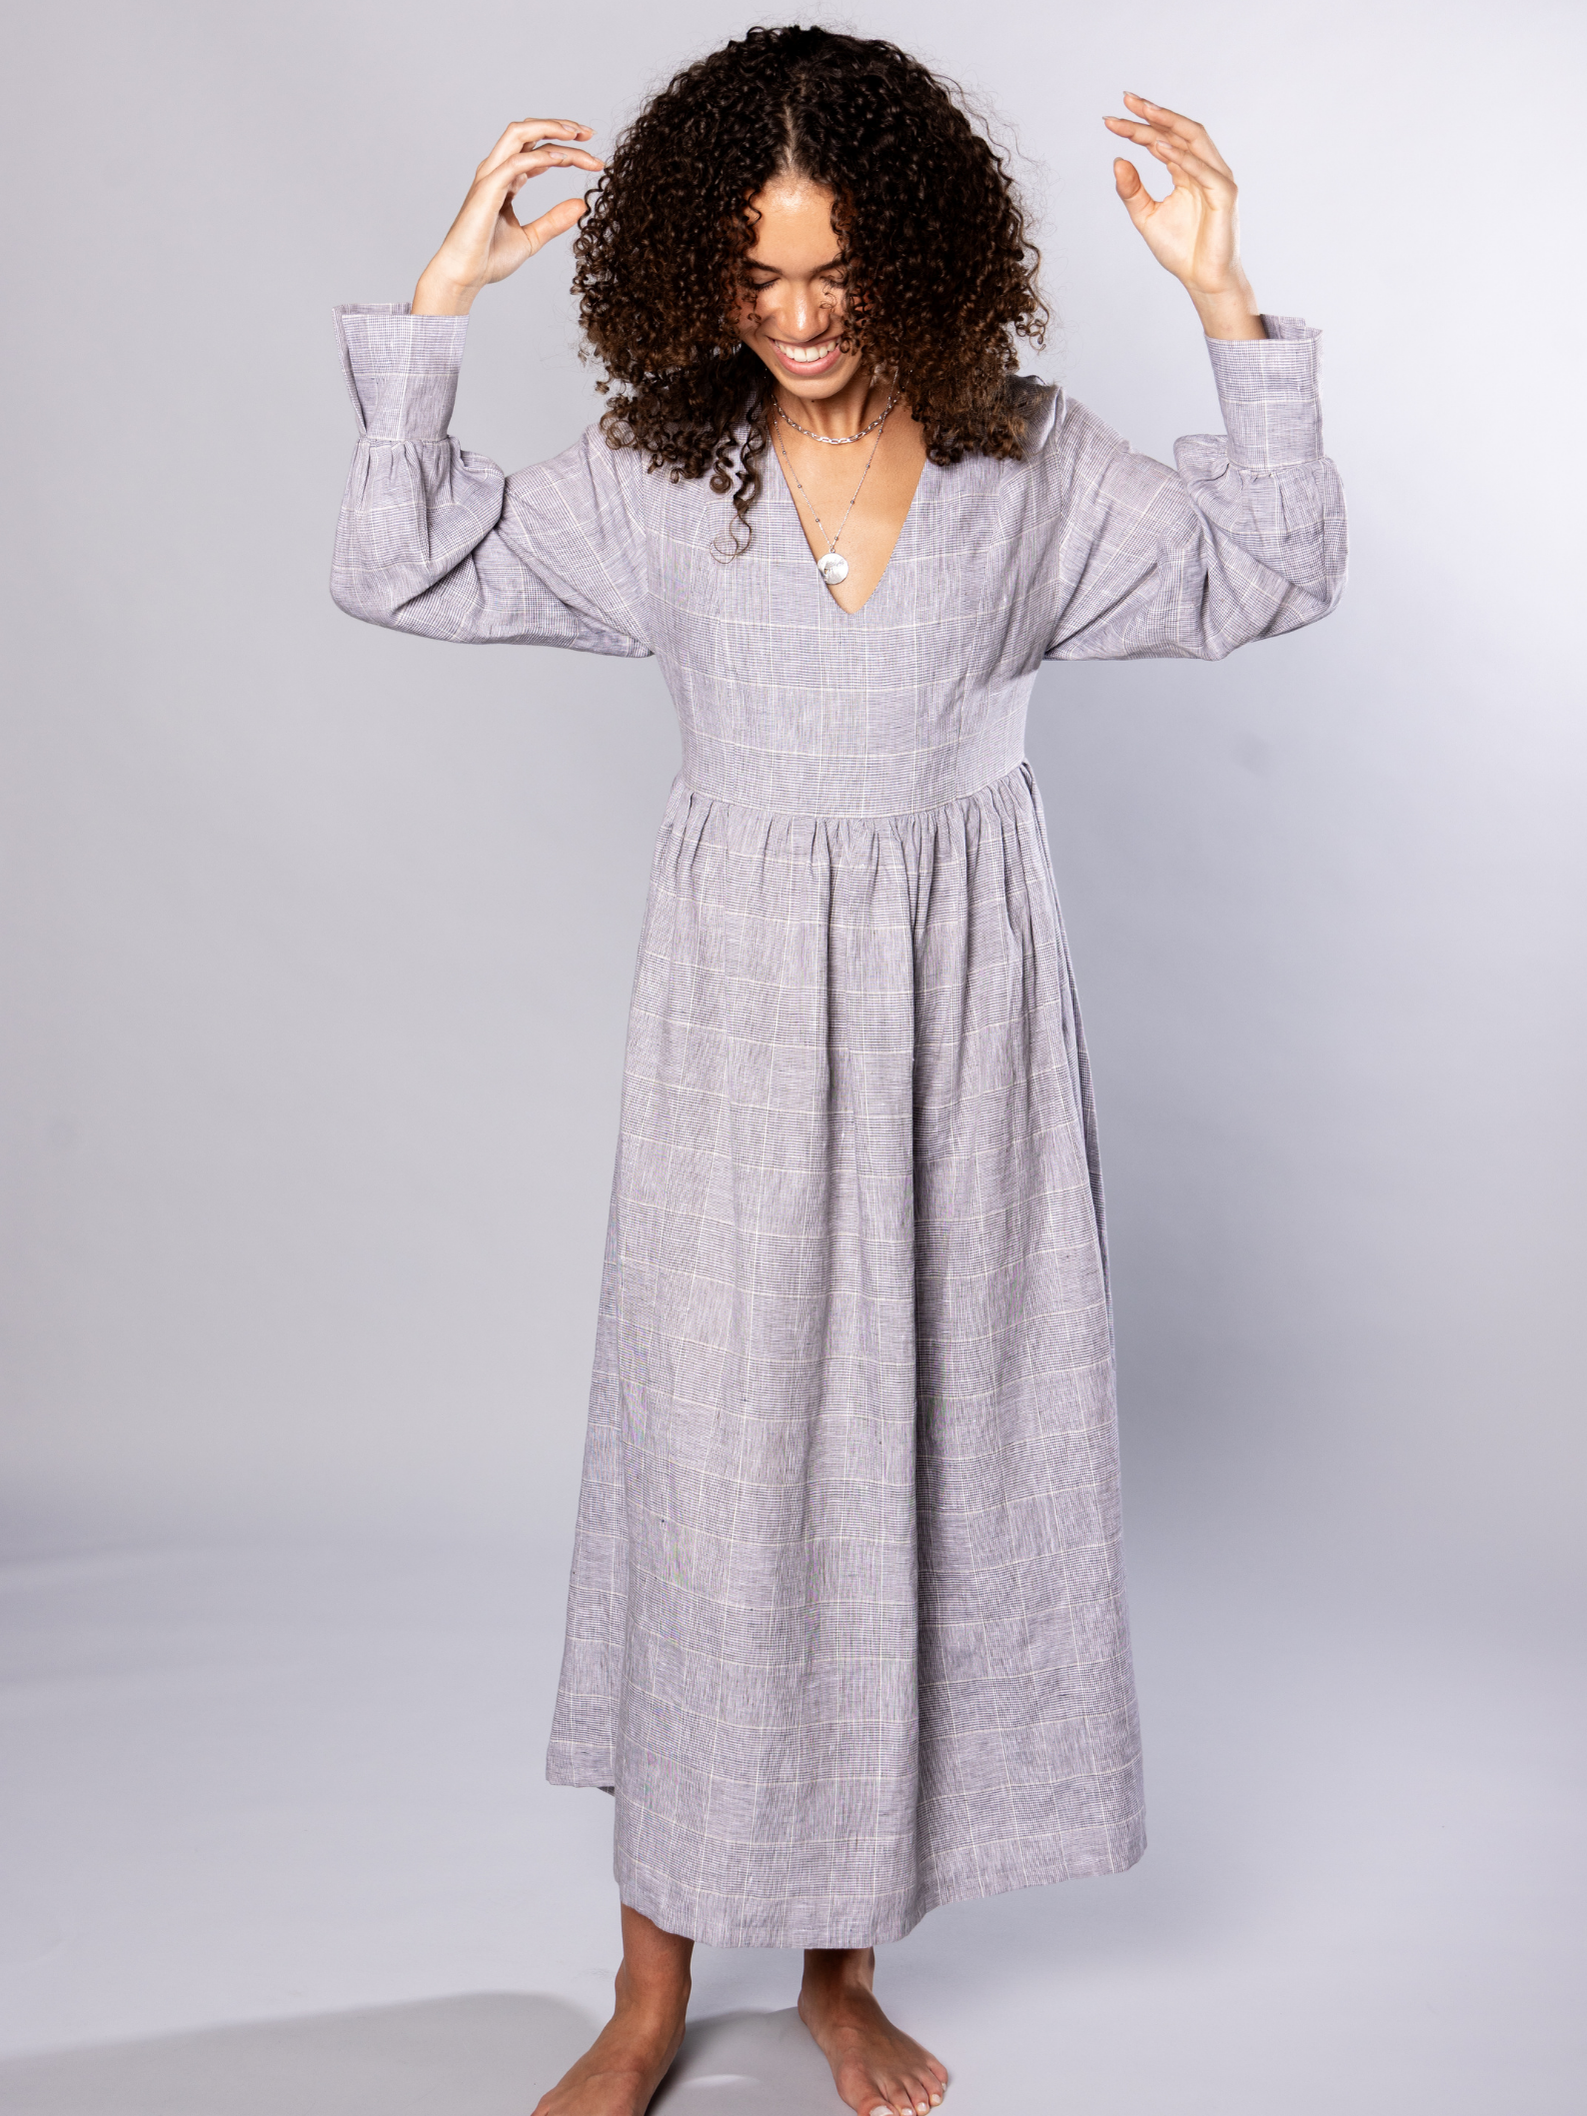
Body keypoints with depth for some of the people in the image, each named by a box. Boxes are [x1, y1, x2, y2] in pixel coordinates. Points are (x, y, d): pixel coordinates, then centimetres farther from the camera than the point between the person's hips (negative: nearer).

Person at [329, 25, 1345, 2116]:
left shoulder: (1026, 456, 3)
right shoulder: (657, 466, 2)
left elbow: (1270, 572, 3)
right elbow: (400, 570, 1)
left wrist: (1226, 306, -6)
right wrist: (442, 295, -5)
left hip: (962, 1000, 1)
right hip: (743, 1000, -1)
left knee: (926, 1447, 6)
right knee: (709, 1452, 0)